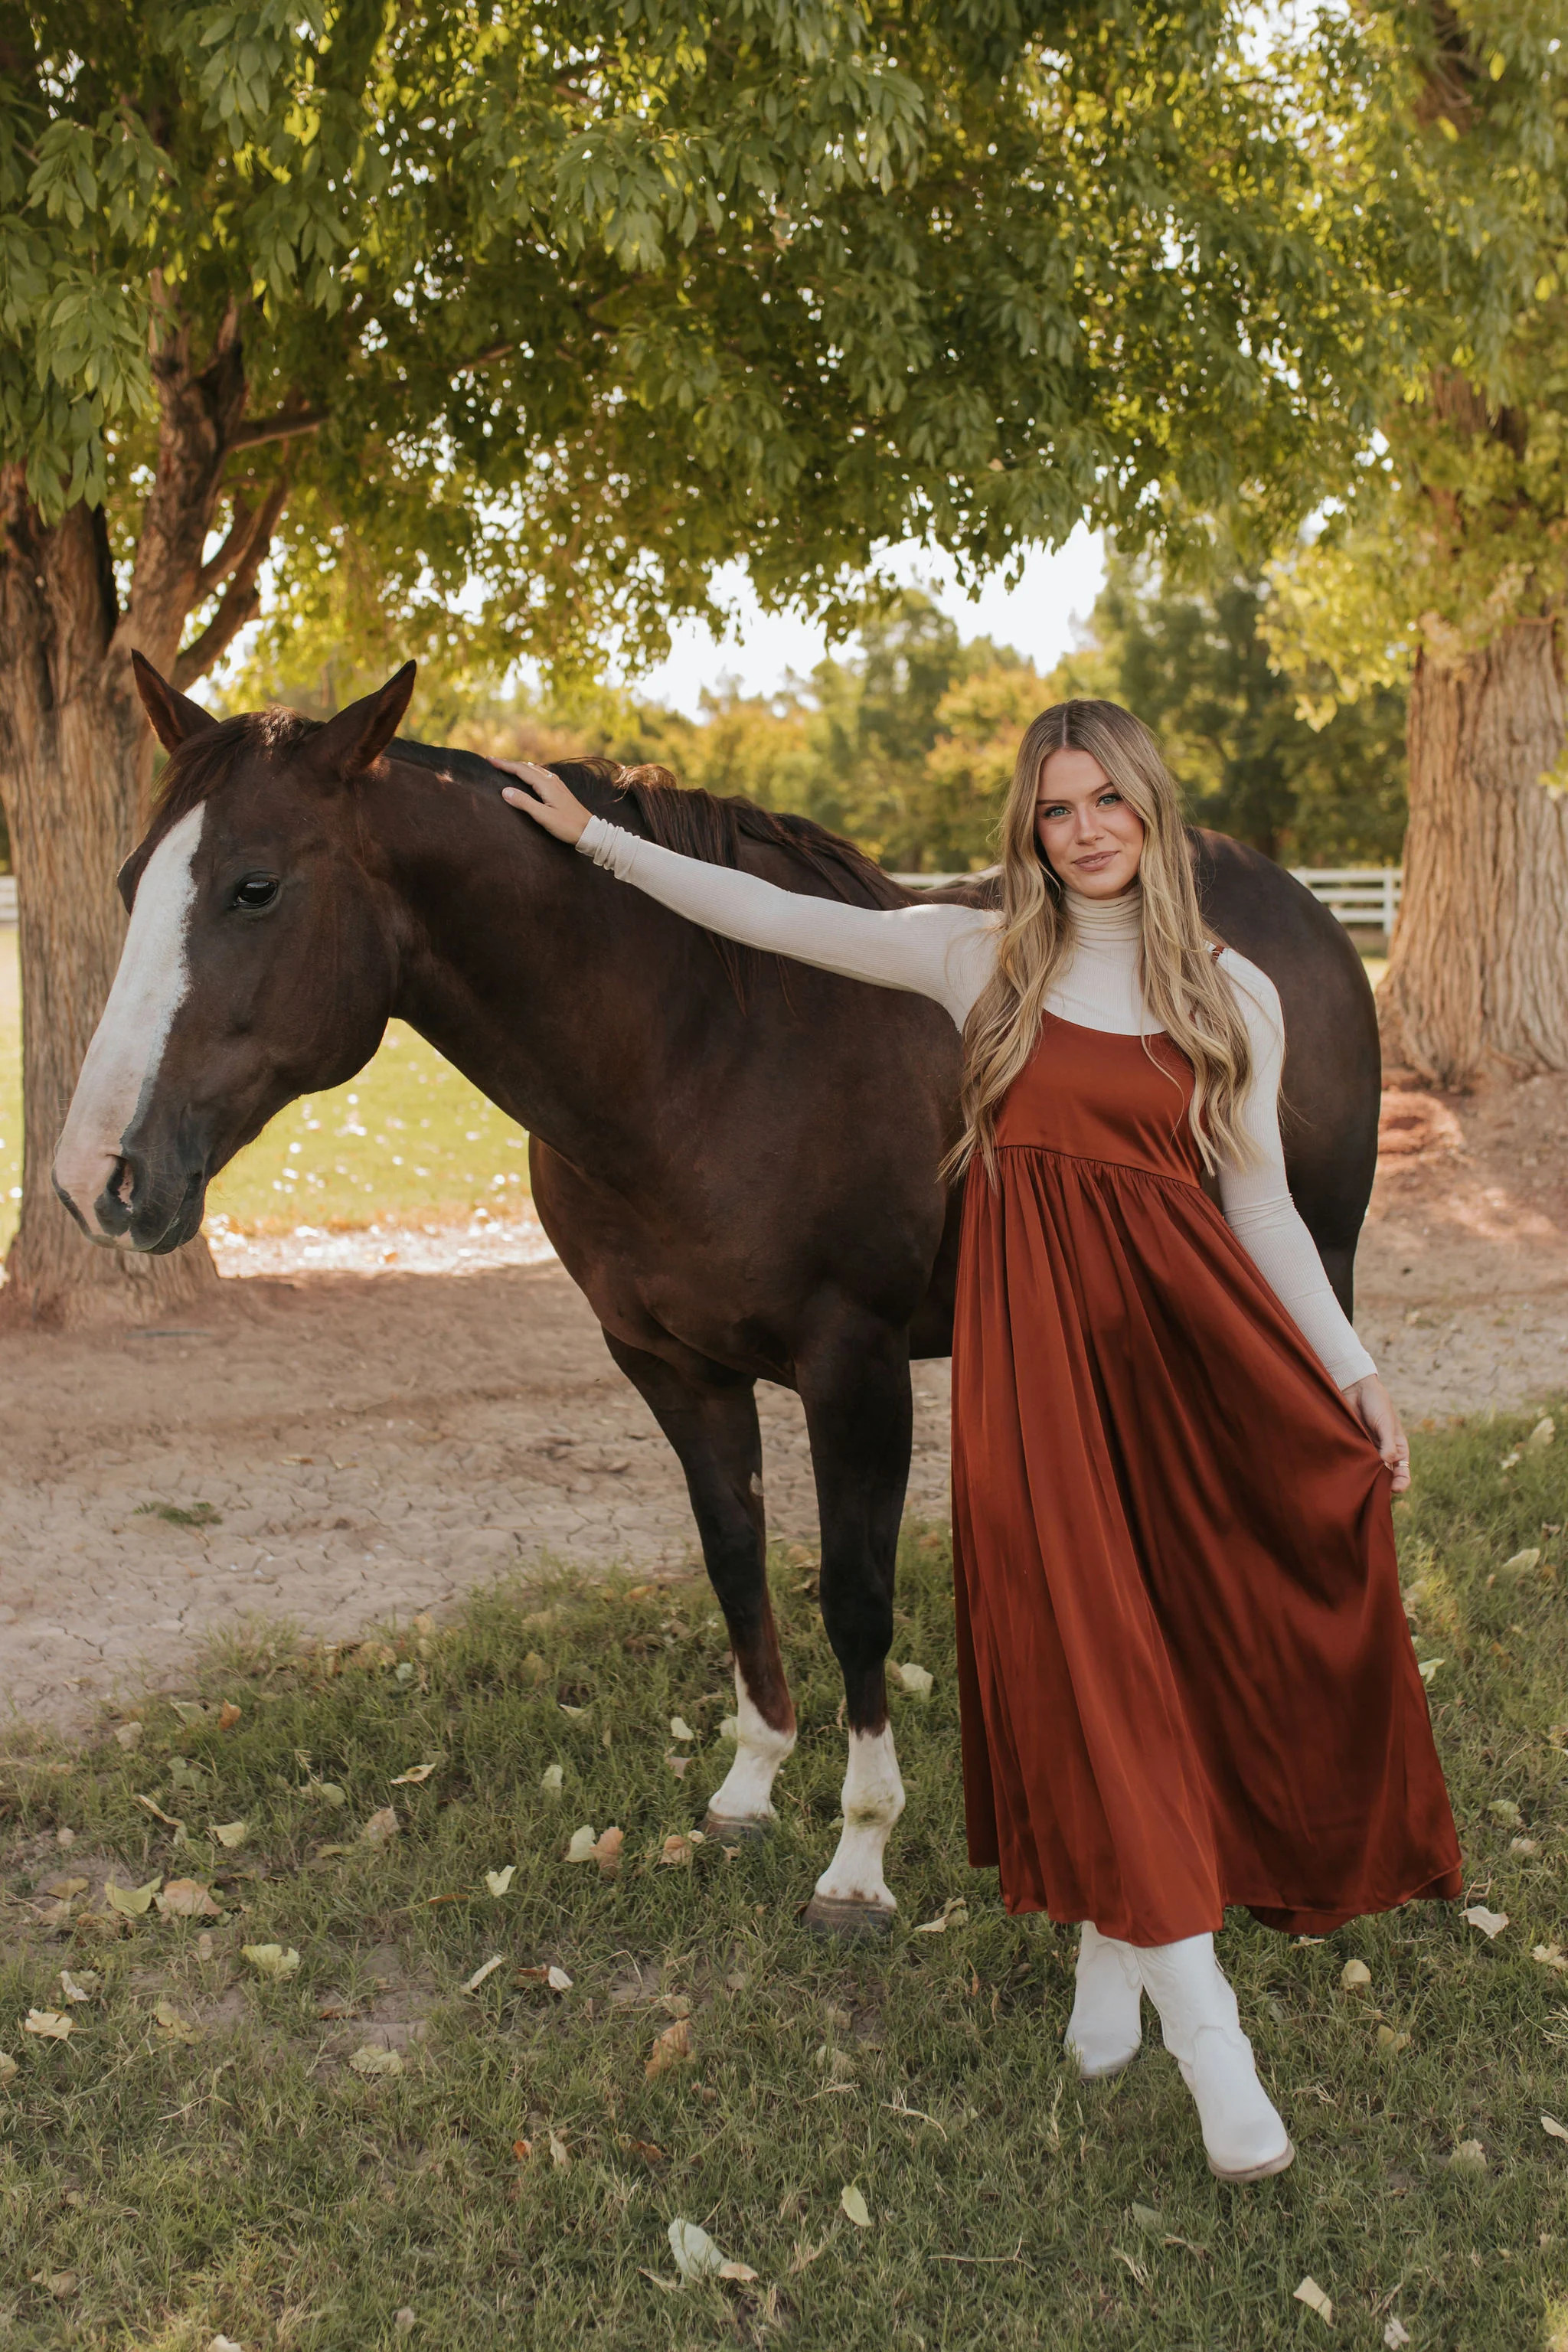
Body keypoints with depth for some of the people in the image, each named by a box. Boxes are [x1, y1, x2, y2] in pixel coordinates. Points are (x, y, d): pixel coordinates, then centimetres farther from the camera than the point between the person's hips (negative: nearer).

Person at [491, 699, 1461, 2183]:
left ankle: (1114, 1940, 26)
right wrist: (592, 838, 9)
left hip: (1189, 1329, 2)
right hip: (1035, 1333, -1)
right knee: (1085, 1647, -5)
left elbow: (1262, 1205, 9)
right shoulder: (983, 961, 7)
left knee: (1230, 1640, 4)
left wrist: (1354, 1372, 3)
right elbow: (770, 917, 9)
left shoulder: (1235, 994, 8)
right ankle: (1202, 2020, 2)